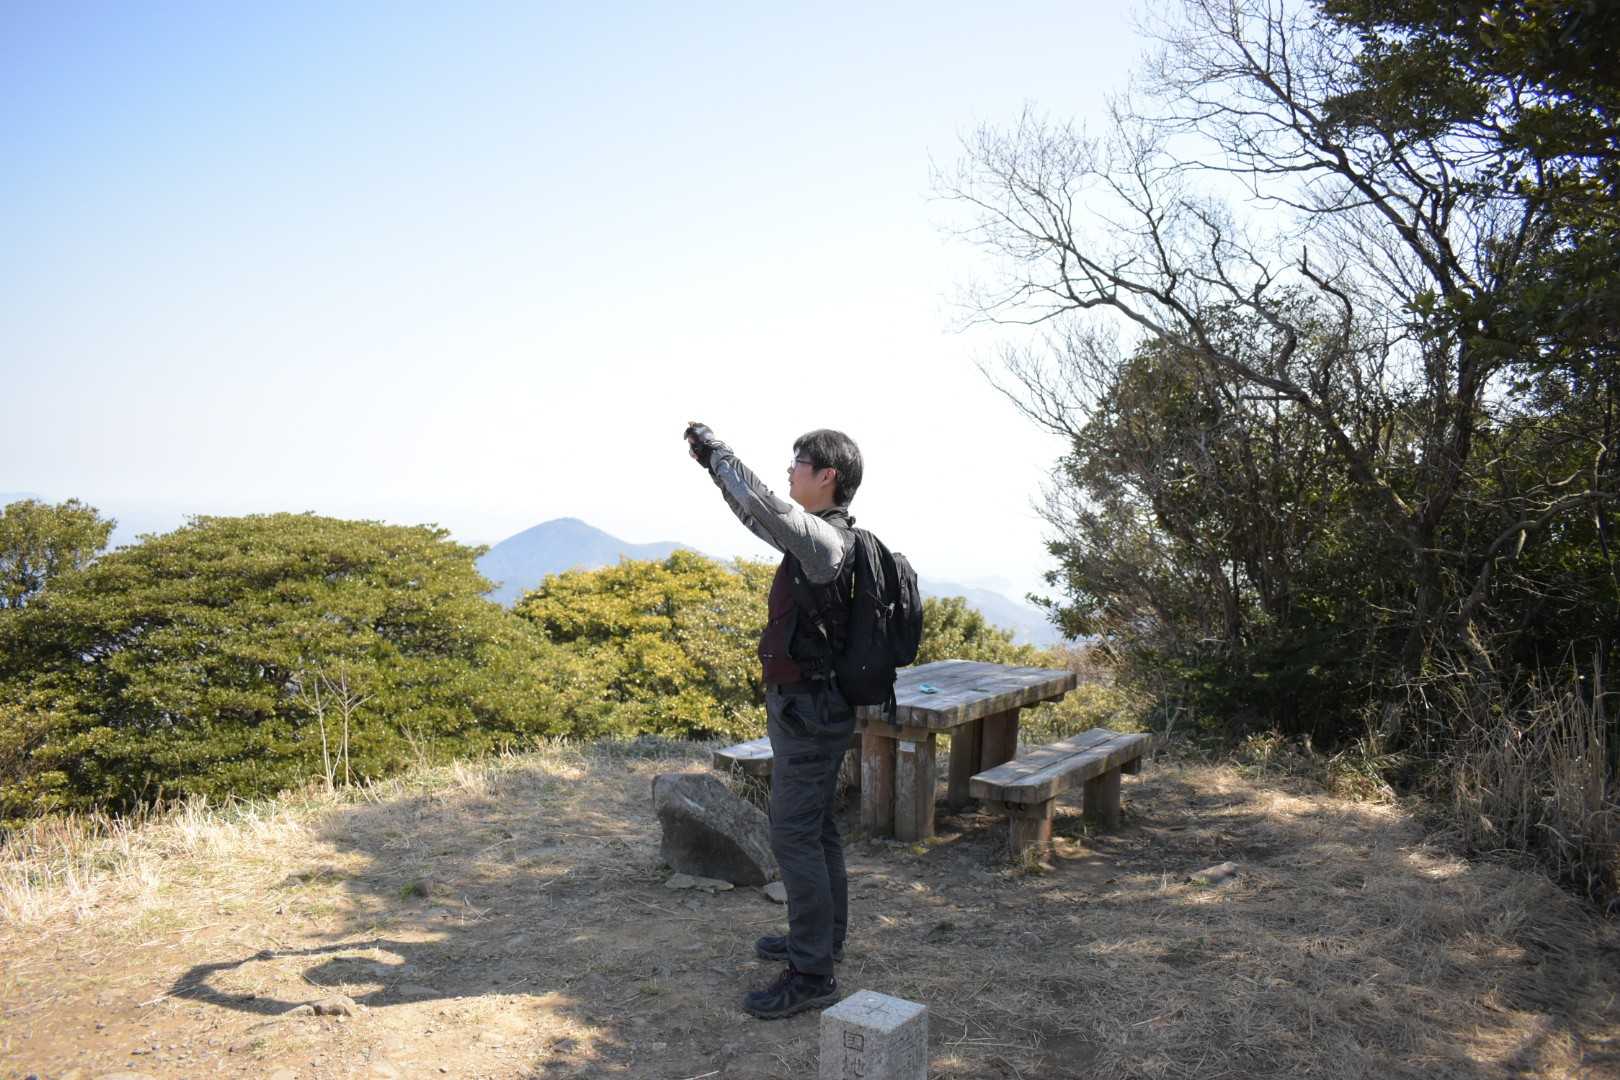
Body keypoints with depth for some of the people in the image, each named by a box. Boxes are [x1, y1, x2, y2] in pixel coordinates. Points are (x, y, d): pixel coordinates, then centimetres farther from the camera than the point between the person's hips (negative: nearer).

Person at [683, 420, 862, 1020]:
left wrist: (714, 447, -18)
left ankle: (811, 973, 2)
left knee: (793, 834, -6)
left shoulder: (824, 541, -20)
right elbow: (765, 512, 22)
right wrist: (711, 456, 16)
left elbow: (760, 508, -33)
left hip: (809, 711, -10)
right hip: (809, 706, 10)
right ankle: (823, 936, 34)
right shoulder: (819, 536, 9)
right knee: (814, 827, 20)